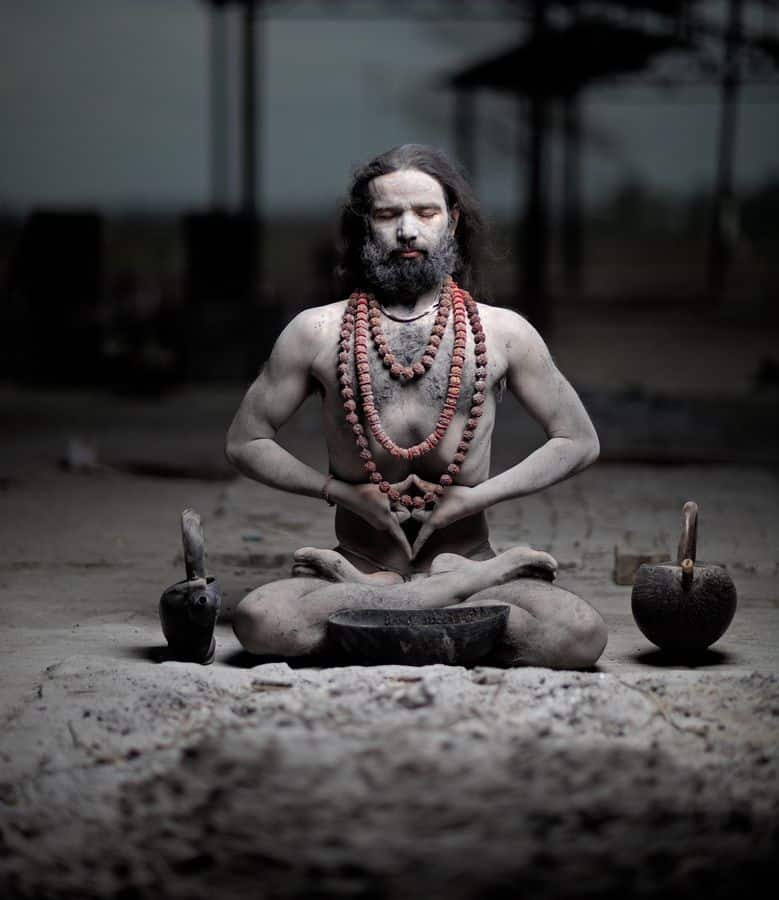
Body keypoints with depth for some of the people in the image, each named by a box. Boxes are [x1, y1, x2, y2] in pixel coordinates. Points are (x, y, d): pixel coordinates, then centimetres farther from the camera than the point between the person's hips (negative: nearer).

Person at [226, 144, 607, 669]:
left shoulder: (504, 334, 3)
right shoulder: (317, 332, 2)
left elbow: (580, 442, 9)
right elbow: (245, 442, 8)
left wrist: (475, 497, -3)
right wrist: (341, 492, -5)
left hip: (467, 556, 0)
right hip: (360, 561, 0)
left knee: (581, 634, -29)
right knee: (261, 622, -33)